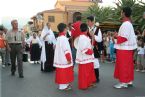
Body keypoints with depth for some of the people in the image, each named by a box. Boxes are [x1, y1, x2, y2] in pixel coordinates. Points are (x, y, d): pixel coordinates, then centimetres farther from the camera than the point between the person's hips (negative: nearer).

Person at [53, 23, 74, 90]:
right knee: (64, 72, 0)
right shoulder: (64, 38, -17)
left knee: (61, 72, 15)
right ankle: (63, 86, 7)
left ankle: (63, 84, 24)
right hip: (64, 59, -9)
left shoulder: (58, 38, 12)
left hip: (60, 59, 9)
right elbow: (66, 50, -21)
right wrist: (69, 59, -16)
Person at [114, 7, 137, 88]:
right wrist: (119, 35, 10)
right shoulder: (129, 23, 14)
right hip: (128, 47, 10)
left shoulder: (125, 24, -19)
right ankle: (129, 81, 23)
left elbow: (123, 38, -24)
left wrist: (116, 36, -9)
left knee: (123, 65, -2)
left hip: (124, 48, -10)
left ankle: (124, 82, 5)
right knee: (128, 65, 14)